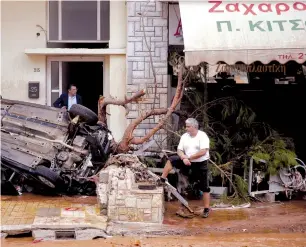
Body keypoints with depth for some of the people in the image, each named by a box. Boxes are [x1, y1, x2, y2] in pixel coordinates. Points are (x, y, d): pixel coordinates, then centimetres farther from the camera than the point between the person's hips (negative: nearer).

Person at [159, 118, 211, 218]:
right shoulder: (184, 136, 2)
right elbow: (179, 150, -1)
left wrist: (189, 157, -18)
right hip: (188, 162, 5)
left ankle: (206, 209, 9)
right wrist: (184, 158, -23)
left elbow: (203, 152, -24)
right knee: (171, 160, -12)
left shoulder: (202, 136, -14)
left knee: (204, 187, 1)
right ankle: (162, 179, -6)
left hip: (200, 164, -4)